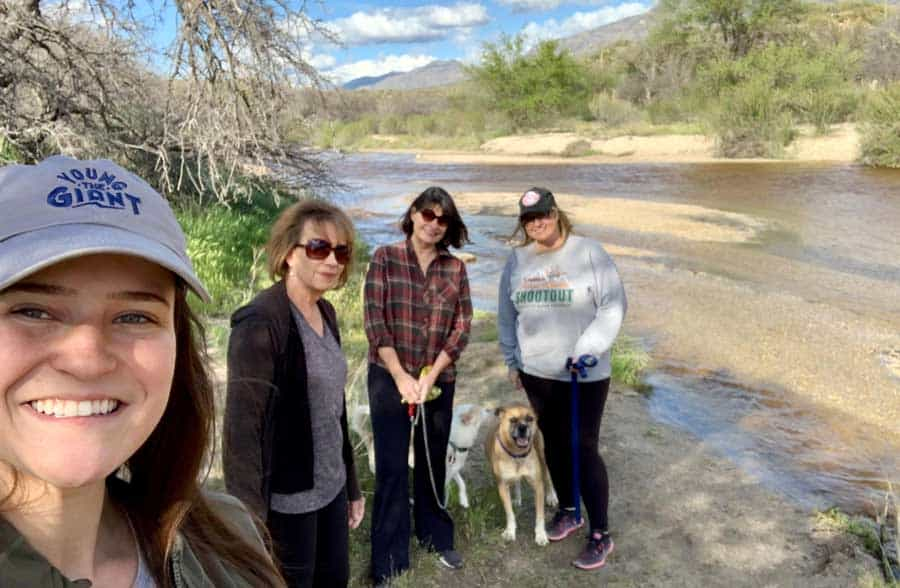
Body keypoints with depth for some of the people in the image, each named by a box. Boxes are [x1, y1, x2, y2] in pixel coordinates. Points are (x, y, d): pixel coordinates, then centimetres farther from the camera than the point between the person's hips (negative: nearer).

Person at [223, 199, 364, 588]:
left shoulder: (325, 312, 4)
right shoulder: (260, 323, -19)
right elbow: (241, 425, -20)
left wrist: (351, 484, 14)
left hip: (331, 488, 7)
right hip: (285, 500, -7)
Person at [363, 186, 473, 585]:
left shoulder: (455, 268, 3)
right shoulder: (385, 258, -5)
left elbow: (462, 325, -1)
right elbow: (374, 321, -10)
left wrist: (431, 375, -10)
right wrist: (401, 377, -13)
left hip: (440, 379, 3)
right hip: (389, 377, -2)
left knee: (433, 462, 16)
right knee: (391, 467, 2)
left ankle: (436, 537, 37)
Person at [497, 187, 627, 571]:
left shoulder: (588, 252, -11)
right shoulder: (516, 260, 4)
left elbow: (613, 306, -12)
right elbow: (507, 316, 12)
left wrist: (588, 350, -20)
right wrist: (512, 361, 13)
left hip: (585, 374, -5)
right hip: (536, 372, 5)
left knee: (583, 449, -1)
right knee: (554, 443, 17)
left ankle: (600, 534, 14)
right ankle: (568, 511, 38)